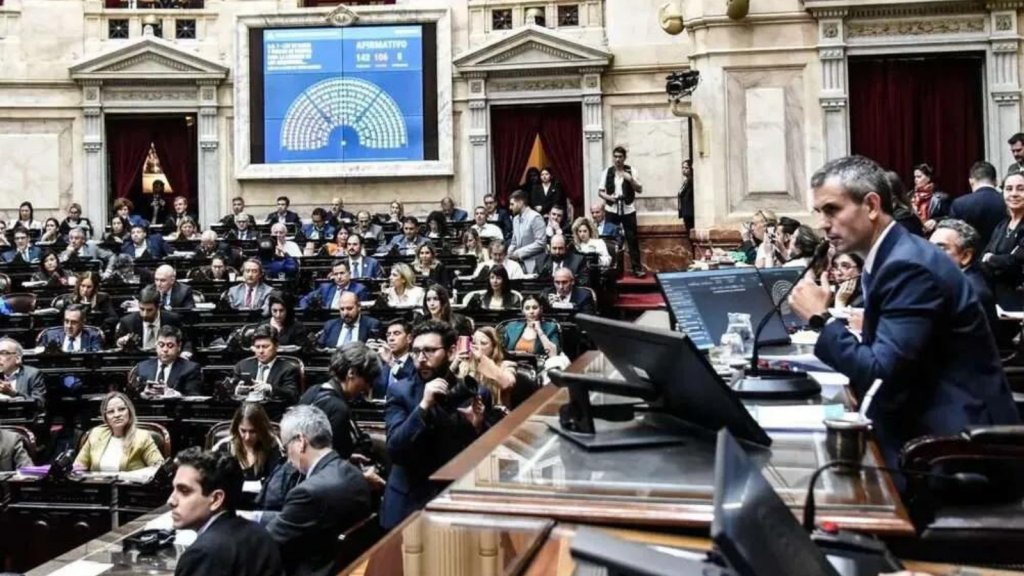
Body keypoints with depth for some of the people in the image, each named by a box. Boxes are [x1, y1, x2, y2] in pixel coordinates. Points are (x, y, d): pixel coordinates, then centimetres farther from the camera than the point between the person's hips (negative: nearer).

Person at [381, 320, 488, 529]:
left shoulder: (471, 393, -1)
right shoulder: (400, 391, -4)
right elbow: (394, 449, -15)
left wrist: (478, 426, -18)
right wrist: (423, 405, -24)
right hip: (408, 506, -1)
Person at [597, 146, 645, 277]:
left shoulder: (631, 171, 0)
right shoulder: (607, 172, 3)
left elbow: (640, 190, -3)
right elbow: (600, 191, 7)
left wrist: (630, 179, -19)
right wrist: (607, 196, -14)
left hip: (628, 210, -1)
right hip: (612, 210, 1)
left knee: (632, 239, -1)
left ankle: (637, 268, 3)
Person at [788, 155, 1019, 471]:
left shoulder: (909, 266, -20)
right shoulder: (891, 256, 8)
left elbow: (880, 377, -23)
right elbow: (878, 359, 9)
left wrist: (820, 318, -16)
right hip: (927, 420, 8)